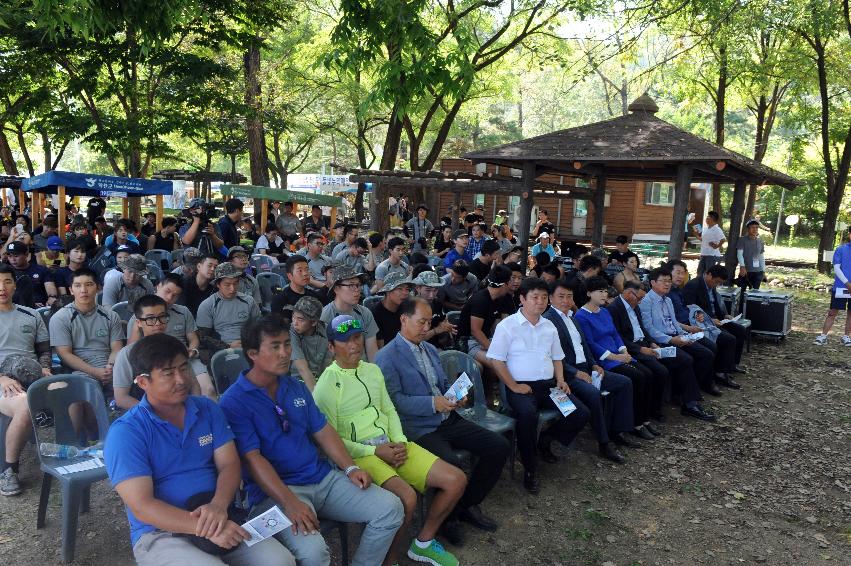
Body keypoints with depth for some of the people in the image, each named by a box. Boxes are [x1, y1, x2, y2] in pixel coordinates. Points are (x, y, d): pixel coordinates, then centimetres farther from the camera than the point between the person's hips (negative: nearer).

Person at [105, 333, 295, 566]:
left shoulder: (208, 410, 7)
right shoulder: (125, 432, -9)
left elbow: (229, 464, 2)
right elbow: (142, 507, -15)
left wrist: (218, 506, -20)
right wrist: (206, 528, -25)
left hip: (218, 519, 4)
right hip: (160, 534, -4)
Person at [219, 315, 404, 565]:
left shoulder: (295, 386, 12)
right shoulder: (233, 402, -10)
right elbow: (252, 458, -18)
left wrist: (350, 468, 1)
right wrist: (290, 503, -28)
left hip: (322, 477, 7)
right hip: (275, 490, -7)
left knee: (390, 508, -4)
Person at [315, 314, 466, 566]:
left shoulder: (373, 370, 13)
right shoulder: (326, 384, -9)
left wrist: (400, 441, -2)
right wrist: (374, 451, -15)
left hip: (392, 444, 8)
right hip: (359, 453, -7)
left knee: (456, 480, -2)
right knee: (407, 497, -33)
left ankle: (424, 543, 17)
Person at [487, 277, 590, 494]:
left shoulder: (549, 326, 16)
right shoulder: (507, 325, -3)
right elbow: (496, 360, -8)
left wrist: (560, 380, 6)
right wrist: (514, 386, -15)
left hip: (548, 385, 6)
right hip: (521, 387, -6)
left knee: (581, 413, -11)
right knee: (528, 413, -37)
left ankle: (545, 441, 14)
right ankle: (530, 468, -17)